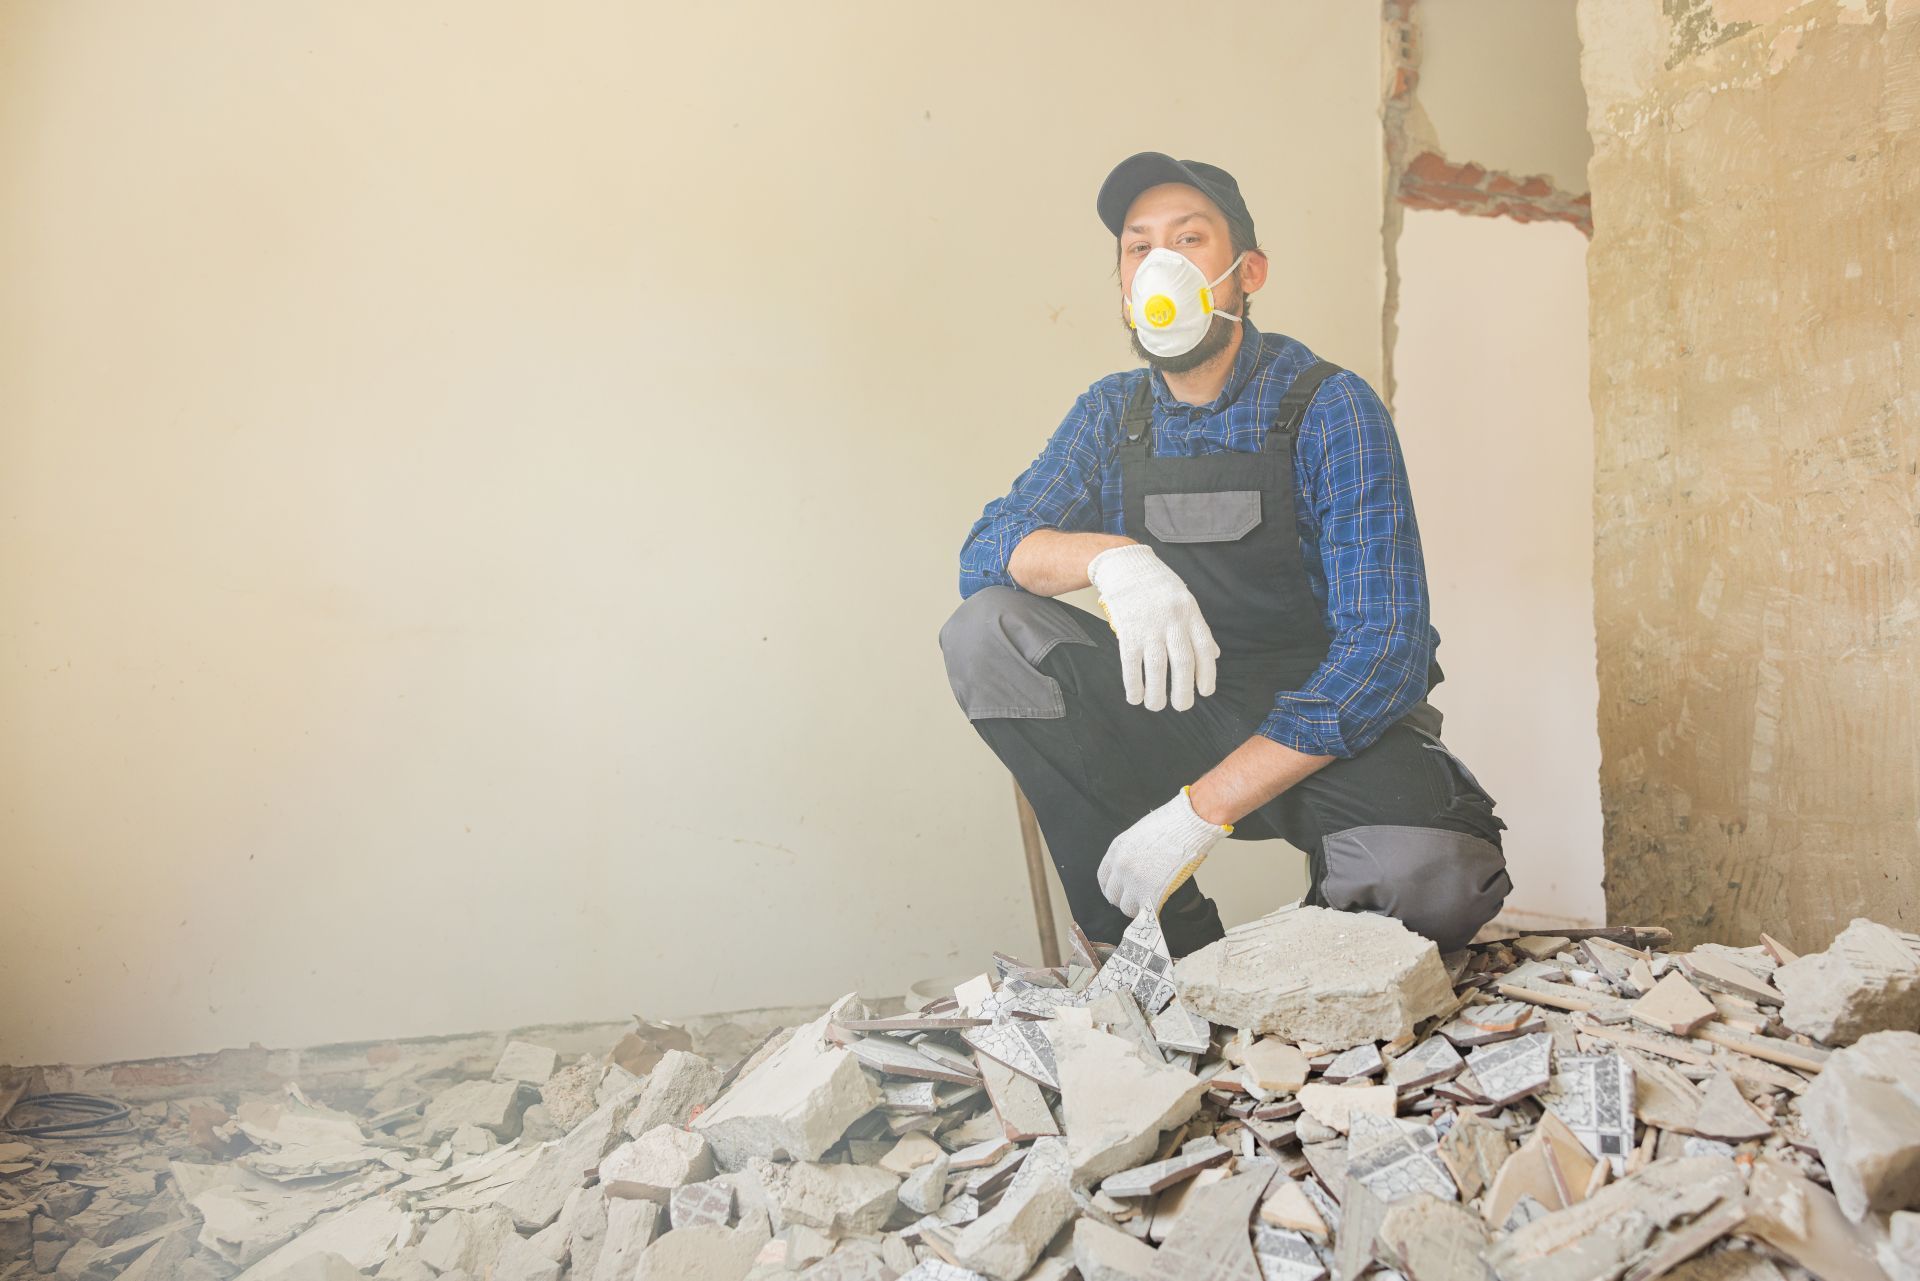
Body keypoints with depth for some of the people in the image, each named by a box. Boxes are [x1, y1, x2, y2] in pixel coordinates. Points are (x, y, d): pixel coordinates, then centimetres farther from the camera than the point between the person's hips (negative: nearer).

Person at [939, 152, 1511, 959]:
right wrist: (1109, 556, -28)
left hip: (1328, 728, -4)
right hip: (1179, 713, 4)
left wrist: (1200, 810, -27)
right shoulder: (1111, 415, 4)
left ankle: (1334, 927, 5)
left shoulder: (1329, 408, -11)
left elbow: (1386, 647, -20)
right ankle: (1169, 947, -12)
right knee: (983, 630, -18)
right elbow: (984, 553, -4)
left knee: (1434, 874, -35)